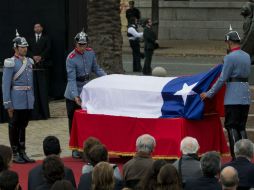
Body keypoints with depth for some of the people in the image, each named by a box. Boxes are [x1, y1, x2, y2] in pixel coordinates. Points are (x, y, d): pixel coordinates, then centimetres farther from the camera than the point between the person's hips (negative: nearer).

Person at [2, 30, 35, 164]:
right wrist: (8, 104, -14)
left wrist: (32, 98, 14)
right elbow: (6, 84, -11)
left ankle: (22, 153, 18)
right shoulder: (11, 63, -10)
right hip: (17, 101, -6)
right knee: (14, 127, 2)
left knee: (23, 126, 12)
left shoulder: (29, 62, 10)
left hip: (28, 101, 6)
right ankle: (15, 154, 9)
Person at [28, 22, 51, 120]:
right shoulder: (30, 39, 17)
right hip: (33, 66, 2)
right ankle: (36, 113, -5)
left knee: (43, 88, -6)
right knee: (34, 89, -4)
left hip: (43, 66, -2)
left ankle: (44, 112, -6)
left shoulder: (46, 38, 12)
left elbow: (48, 49, 0)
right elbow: (28, 50, 8)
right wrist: (33, 57, -9)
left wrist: (41, 57, -12)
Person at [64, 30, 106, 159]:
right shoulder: (71, 58, -19)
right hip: (73, 95, -5)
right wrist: (75, 96, -30)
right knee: (73, 120, 3)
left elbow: (96, 68, 12)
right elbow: (71, 79, -22)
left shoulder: (90, 53, -1)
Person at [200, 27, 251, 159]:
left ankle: (236, 157, -9)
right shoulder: (247, 56, 11)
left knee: (231, 127, -3)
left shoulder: (230, 57, -12)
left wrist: (209, 94, -5)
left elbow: (222, 79, -12)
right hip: (246, 97, 7)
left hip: (233, 98, -7)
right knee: (241, 127, 12)